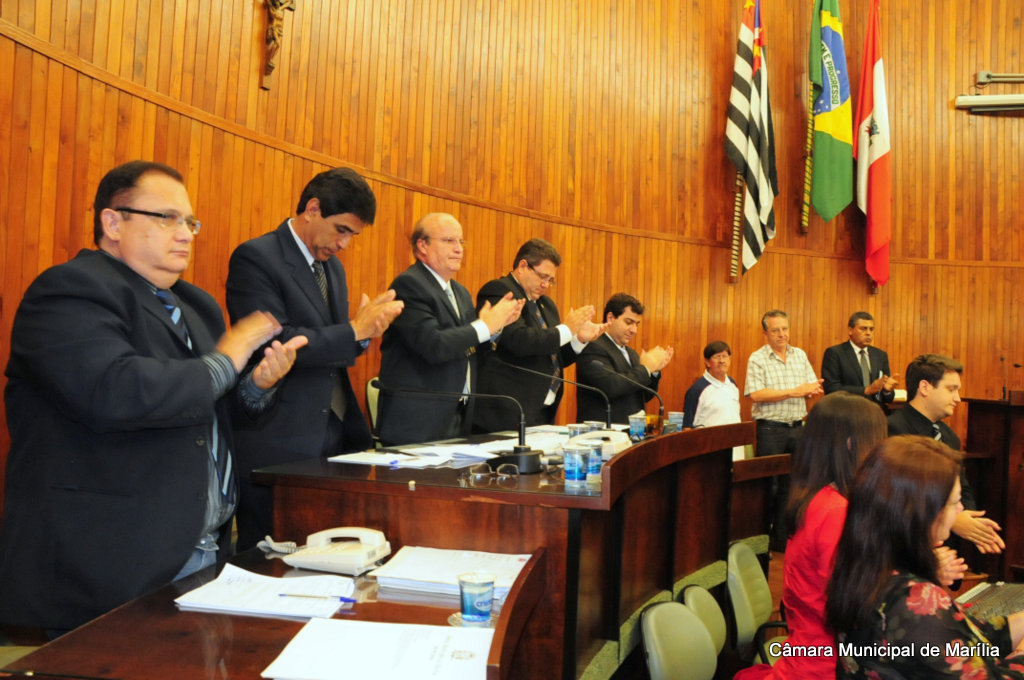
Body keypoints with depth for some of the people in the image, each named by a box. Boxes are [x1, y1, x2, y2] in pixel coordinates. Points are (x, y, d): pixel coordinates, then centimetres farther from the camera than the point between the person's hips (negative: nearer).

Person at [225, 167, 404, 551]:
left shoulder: (333, 266, 15)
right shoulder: (255, 258, -10)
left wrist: (364, 331, -3)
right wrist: (354, 331, -15)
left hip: (333, 439, 7)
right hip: (277, 448, -7)